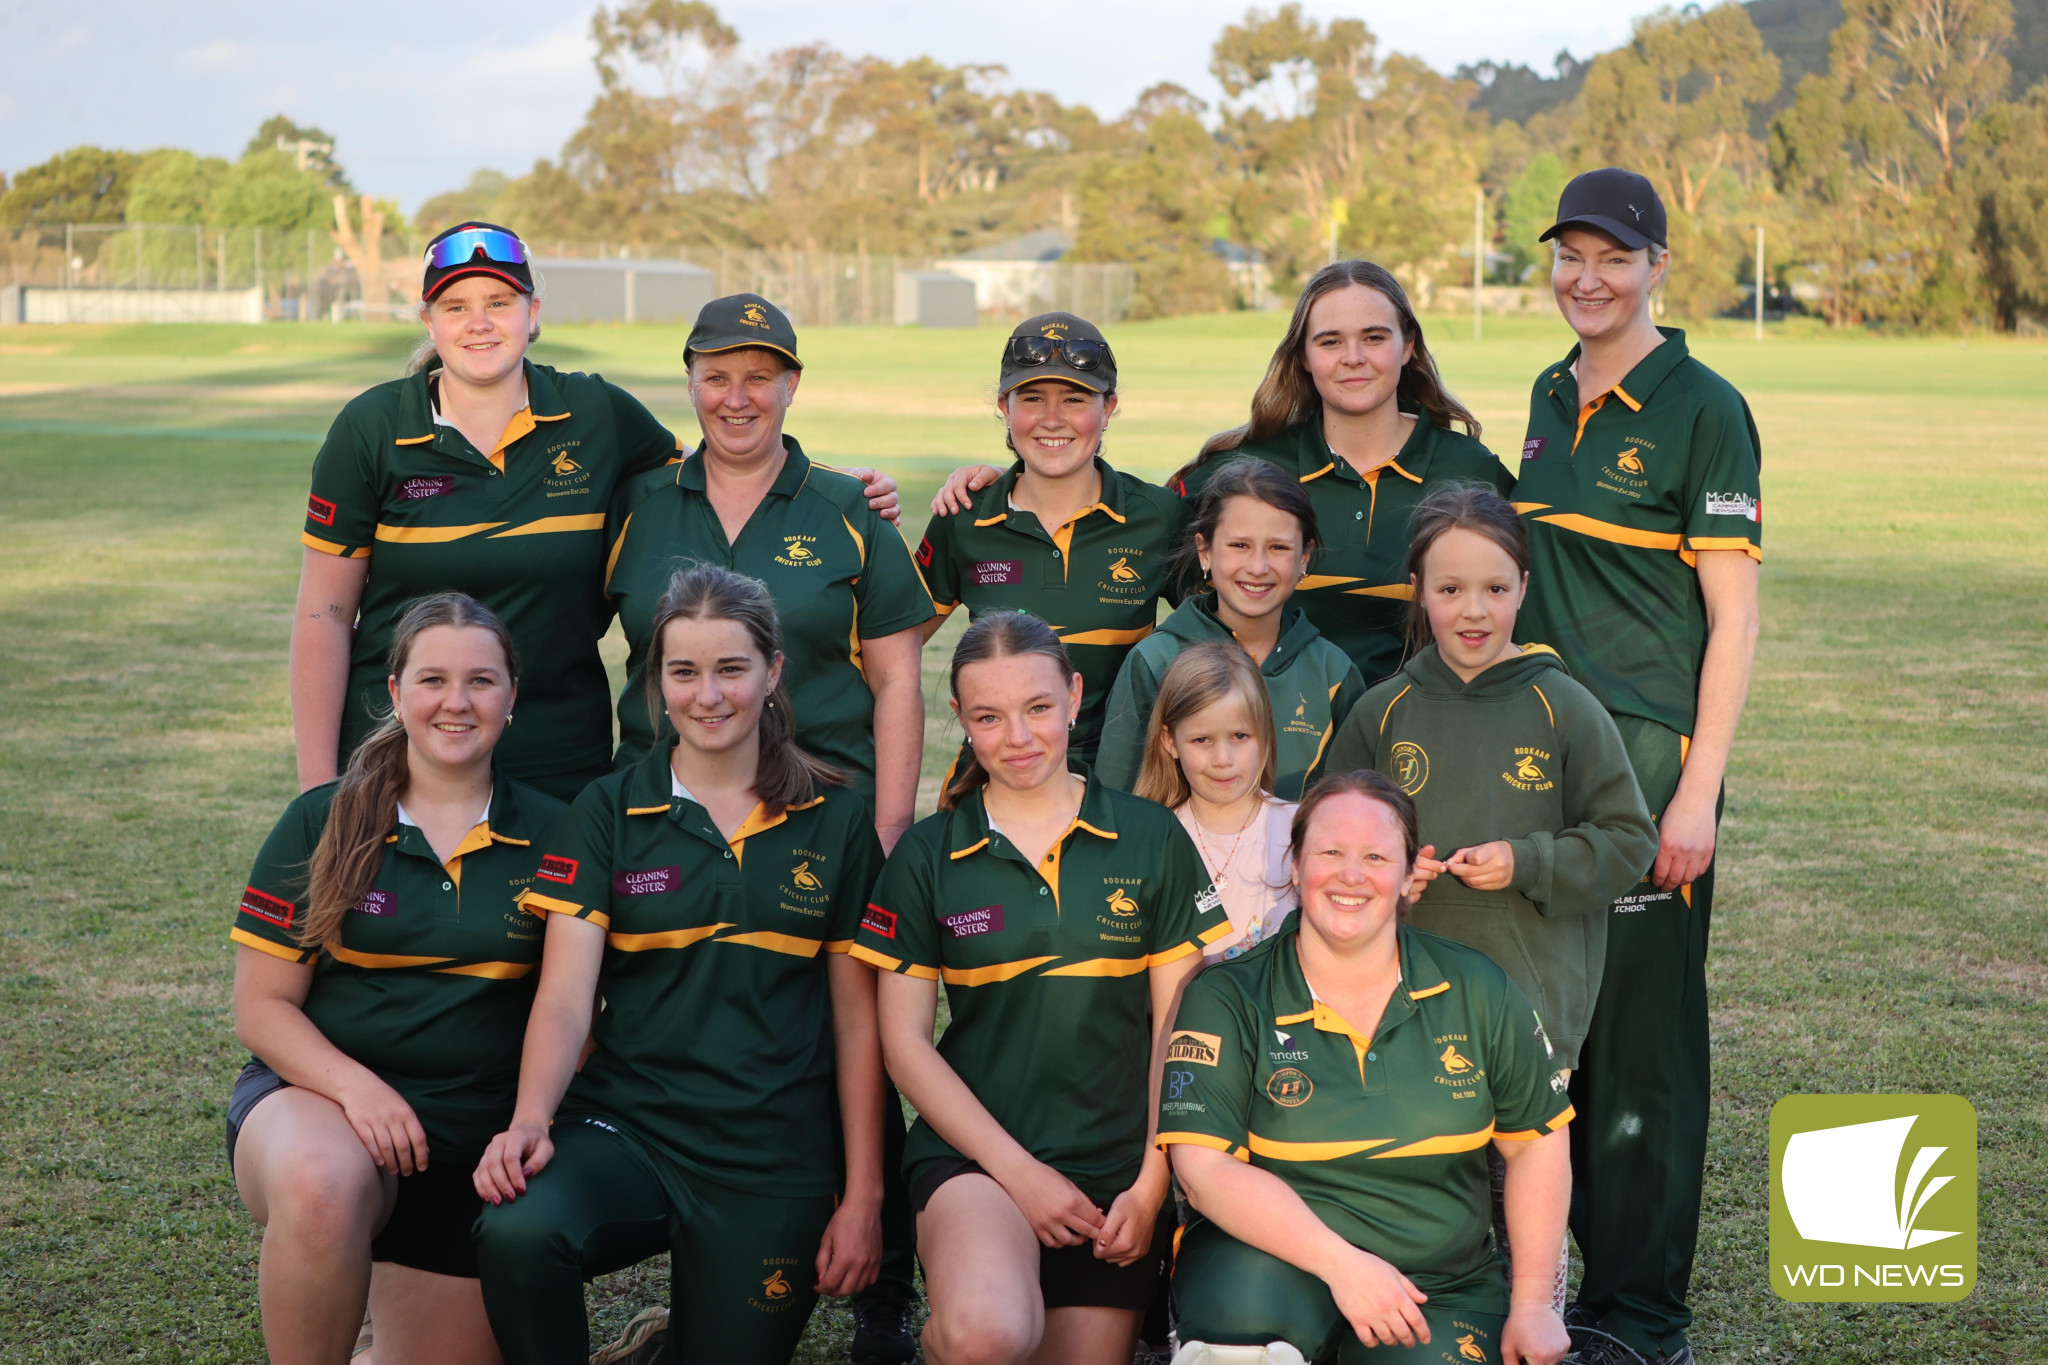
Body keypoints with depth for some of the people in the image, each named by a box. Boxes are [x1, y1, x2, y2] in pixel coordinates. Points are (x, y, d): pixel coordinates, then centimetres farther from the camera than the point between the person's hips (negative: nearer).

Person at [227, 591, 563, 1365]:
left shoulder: (550, 837, 3)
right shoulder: (323, 824, 0)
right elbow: (261, 1006, -1)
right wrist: (354, 1085, -19)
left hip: (473, 1134, 3)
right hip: (316, 1096, -2)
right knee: (323, 1186, -38)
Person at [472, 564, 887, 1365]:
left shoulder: (836, 823, 5)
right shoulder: (610, 811, 4)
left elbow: (857, 1023, 7)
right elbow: (564, 995, -6)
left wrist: (863, 1196, 3)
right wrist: (530, 1121, -24)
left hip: (773, 1160, 1)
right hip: (623, 1125, -1)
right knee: (516, 1235, -31)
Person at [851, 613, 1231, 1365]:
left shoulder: (1150, 839, 3)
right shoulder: (926, 856, 1)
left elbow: (1176, 1025, 3)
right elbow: (905, 1040, -1)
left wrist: (1151, 1185, -5)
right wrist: (1018, 1172, -10)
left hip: (1115, 1166, 2)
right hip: (973, 1154, -2)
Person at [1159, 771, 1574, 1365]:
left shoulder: (1478, 991, 3)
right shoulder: (1227, 1000, -5)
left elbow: (1536, 1142, 10)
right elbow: (1205, 1168, -14)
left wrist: (1531, 1305, 5)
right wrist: (1340, 1262, -24)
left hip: (1441, 1289, 3)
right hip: (1269, 1258, -2)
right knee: (1252, 1306, -36)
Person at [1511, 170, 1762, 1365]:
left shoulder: (1702, 408, -8)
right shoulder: (1551, 398, 13)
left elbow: (1734, 616, -11)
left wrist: (1699, 791, -16)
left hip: (1648, 755, -7)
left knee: (1643, 1031, -1)